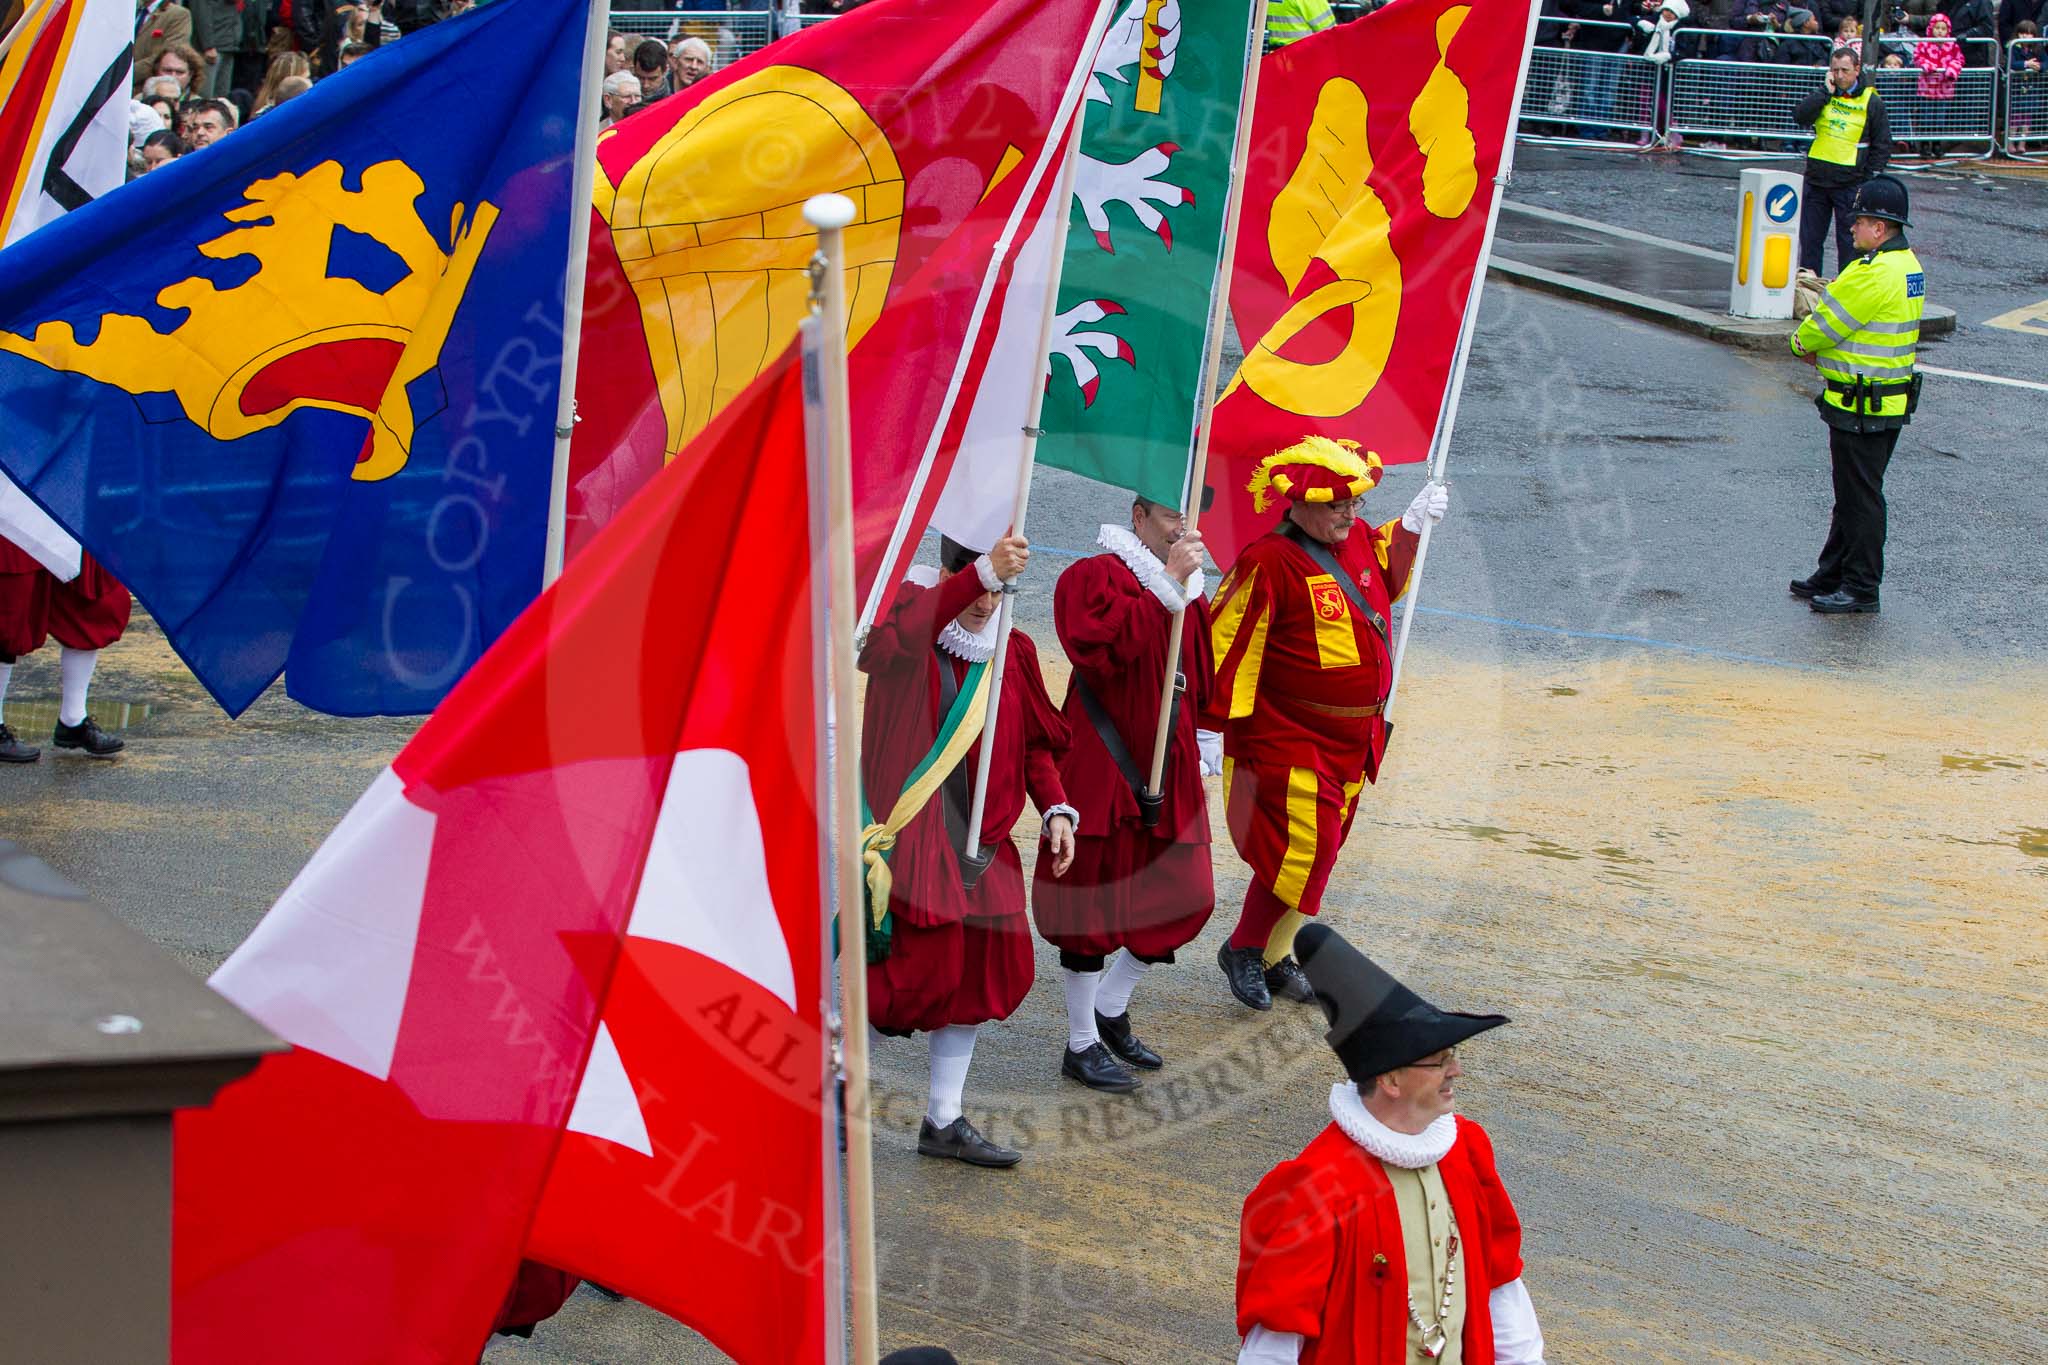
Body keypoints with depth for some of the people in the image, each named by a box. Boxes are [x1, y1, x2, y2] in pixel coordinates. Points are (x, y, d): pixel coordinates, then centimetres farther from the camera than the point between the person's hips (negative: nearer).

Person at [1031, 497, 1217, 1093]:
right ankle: (1082, 1045, 11)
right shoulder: (1094, 576, -10)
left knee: (1187, 897, 7)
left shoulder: (1190, 592, 14)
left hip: (1169, 772, 7)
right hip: (1103, 769, -7)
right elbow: (1104, 643, -29)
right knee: (1095, 903, 0)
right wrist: (1167, 586, -27)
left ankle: (1110, 1008, 26)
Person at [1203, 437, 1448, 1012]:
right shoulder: (1269, 563, -20)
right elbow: (1230, 647, -18)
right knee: (1304, 850, -10)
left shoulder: (1359, 541, 4)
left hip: (1350, 741, 8)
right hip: (1287, 742, -8)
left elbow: (1385, 576, 30)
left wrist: (1413, 522, 16)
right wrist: (1217, 725, -19)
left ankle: (1274, 954, 26)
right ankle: (1246, 950, 9)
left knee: (1318, 850, 13)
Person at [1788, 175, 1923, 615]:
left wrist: (1802, 342, 6)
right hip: (1890, 403, 10)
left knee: (1860, 498, -1)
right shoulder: (1908, 265, 10)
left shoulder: (1874, 274, -23)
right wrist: (1822, 350, 4)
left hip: (1861, 408, -10)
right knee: (1852, 494, 18)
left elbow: (1827, 325, -15)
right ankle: (1833, 575, 28)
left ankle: (1861, 588, 6)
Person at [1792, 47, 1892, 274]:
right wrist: (1826, 92, -14)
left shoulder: (1872, 102, -1)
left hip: (1850, 184, -4)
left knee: (1848, 242, -1)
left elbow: (1882, 147, 0)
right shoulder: (1825, 95, 8)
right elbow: (1800, 116, -9)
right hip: (1816, 179, 4)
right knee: (1810, 239, 8)